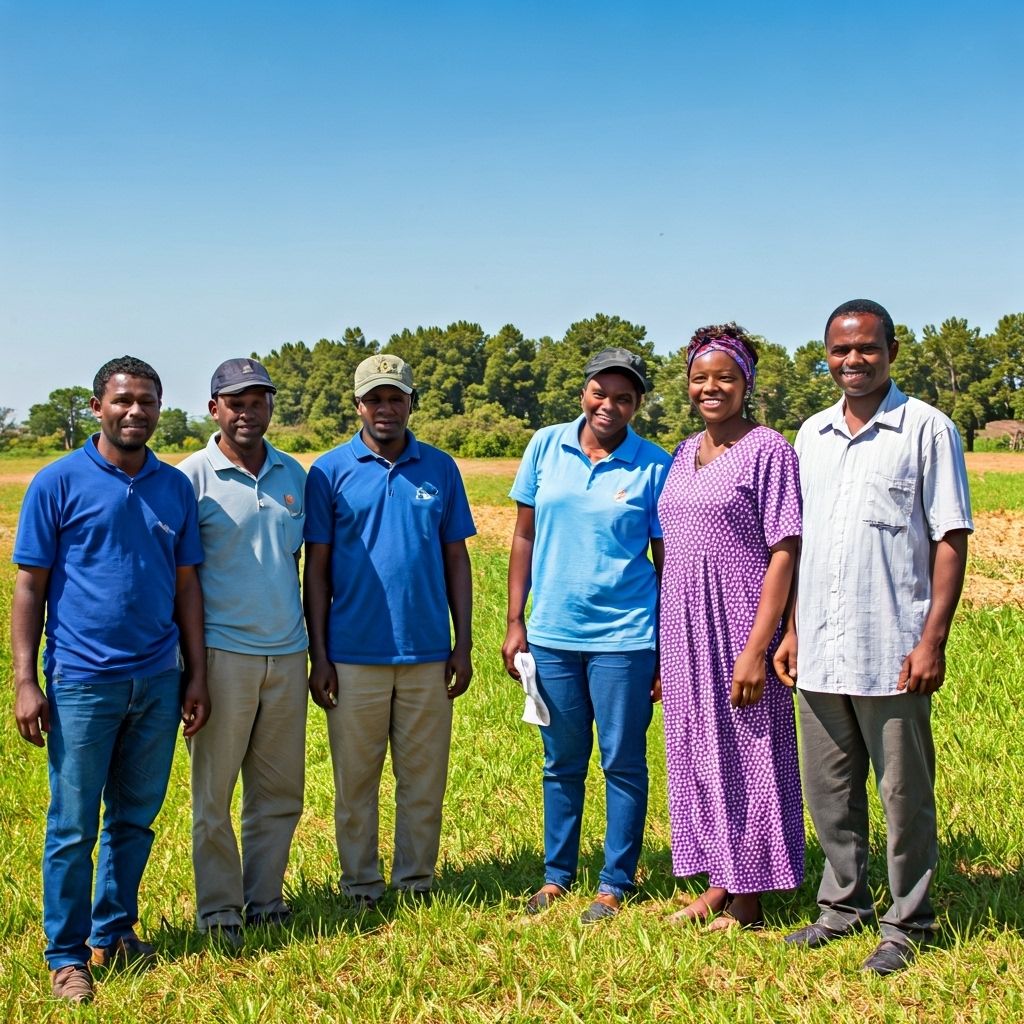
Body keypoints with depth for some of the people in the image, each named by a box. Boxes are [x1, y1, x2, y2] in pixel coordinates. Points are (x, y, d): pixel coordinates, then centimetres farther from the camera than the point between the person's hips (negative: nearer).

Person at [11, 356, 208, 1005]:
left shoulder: (175, 487, 7)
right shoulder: (59, 482, -4)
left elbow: (187, 585, 11)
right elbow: (29, 586, -4)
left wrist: (196, 673, 8)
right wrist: (25, 681, -9)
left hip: (158, 682, 4)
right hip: (82, 682, -4)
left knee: (136, 820, 14)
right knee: (74, 828, 3)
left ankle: (114, 932, 30)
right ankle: (67, 955, 17)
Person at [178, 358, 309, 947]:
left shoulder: (295, 475, 9)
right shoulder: (192, 477, -5)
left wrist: (315, 648, 14)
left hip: (288, 654, 4)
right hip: (223, 651, -4)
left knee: (281, 789, 10)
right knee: (214, 791, 4)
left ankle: (264, 897, 23)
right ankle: (218, 909, 16)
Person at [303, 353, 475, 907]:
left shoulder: (440, 469, 6)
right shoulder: (330, 471, 1)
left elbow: (456, 560, 9)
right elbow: (316, 567, 1)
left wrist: (463, 644, 4)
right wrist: (318, 654, -3)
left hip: (428, 653, 2)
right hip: (354, 655, -1)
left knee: (425, 778, 8)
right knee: (355, 779, 7)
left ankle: (416, 882, 22)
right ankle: (360, 888, 20)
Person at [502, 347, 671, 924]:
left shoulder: (656, 467, -4)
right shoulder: (546, 447, 3)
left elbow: (667, 562, -1)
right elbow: (525, 536, 8)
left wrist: (669, 652, -3)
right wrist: (515, 623, 5)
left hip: (624, 638, -3)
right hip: (551, 635, 3)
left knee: (623, 764, 6)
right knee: (562, 763, 14)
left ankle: (616, 884, 19)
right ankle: (558, 874, 27)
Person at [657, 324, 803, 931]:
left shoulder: (768, 450, -8)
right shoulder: (685, 454, 12)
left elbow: (784, 555, -12)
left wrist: (756, 650, -18)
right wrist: (662, 645, 11)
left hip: (739, 630, -7)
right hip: (686, 634, 7)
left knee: (747, 758, 2)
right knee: (698, 754, 13)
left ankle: (748, 906, 15)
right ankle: (720, 886, 27)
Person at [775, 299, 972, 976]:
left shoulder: (927, 429, -3)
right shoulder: (813, 434, 13)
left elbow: (950, 539, -6)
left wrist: (933, 640, -12)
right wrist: (793, 630, 13)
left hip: (891, 652, -5)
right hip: (820, 652, 5)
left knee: (905, 793, 5)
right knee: (829, 789, 13)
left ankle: (907, 924, 18)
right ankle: (844, 904, 29)